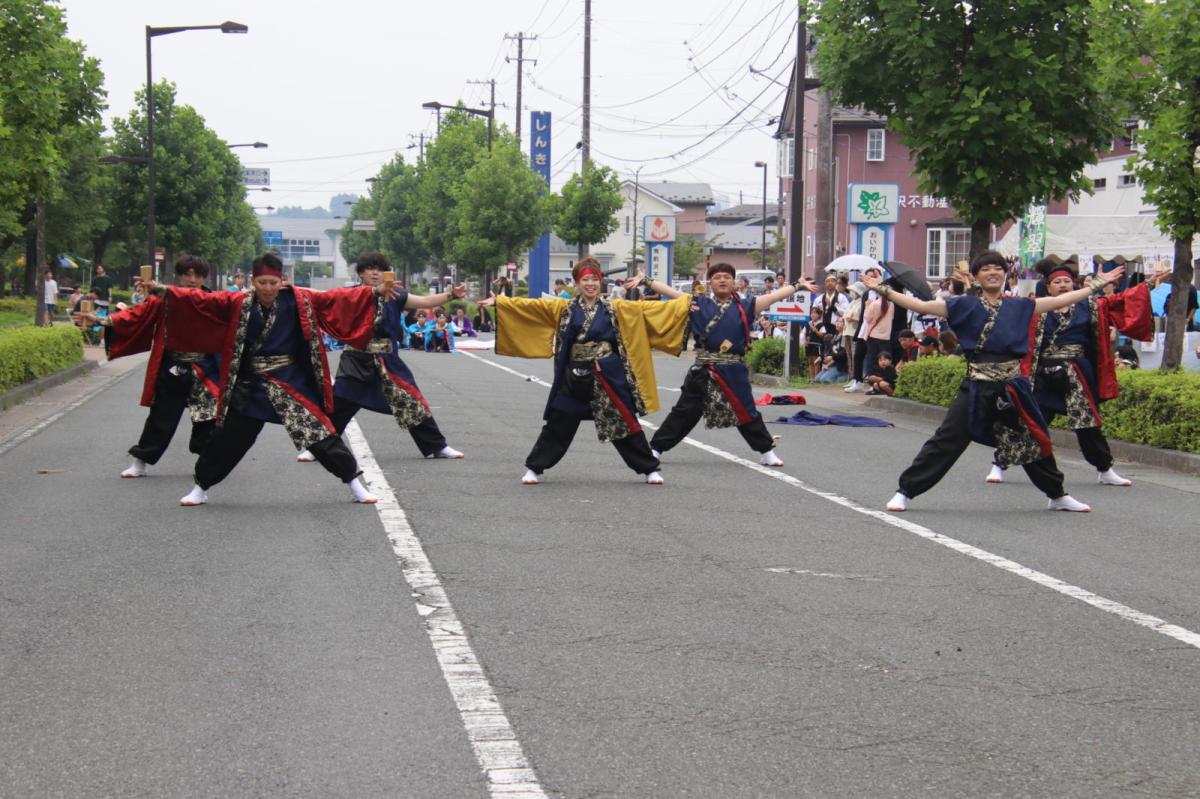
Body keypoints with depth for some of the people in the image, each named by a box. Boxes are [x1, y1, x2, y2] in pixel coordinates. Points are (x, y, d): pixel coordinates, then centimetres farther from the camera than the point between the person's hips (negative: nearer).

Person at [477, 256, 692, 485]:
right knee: (558, 425, 7)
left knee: (625, 423, 4)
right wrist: (498, 302, -2)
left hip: (609, 377, -1)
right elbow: (529, 306, 4)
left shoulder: (616, 308, 2)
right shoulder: (564, 308, 4)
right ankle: (534, 468, 18)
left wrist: (685, 303, -4)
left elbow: (648, 309, 1)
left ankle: (650, 469, 16)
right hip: (574, 378, 1)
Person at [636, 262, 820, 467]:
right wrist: (646, 280, 2)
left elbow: (774, 296, 4)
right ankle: (656, 448, 10)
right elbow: (671, 292, 5)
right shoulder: (699, 304, 5)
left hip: (734, 371, 0)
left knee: (746, 412, 7)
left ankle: (767, 452, 19)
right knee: (685, 411, 4)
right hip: (703, 371, 0)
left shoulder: (744, 306, 5)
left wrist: (799, 286, 2)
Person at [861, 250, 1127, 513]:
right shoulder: (965, 305, 1)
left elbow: (1059, 301, 13)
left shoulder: (1019, 306, 9)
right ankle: (905, 492, 0)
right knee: (946, 442, -6)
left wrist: (1098, 284, 14)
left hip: (1012, 387, 3)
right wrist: (884, 290, -12)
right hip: (977, 388, -3)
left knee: (1034, 441, 14)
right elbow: (920, 305, -4)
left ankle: (1058, 496, 32)